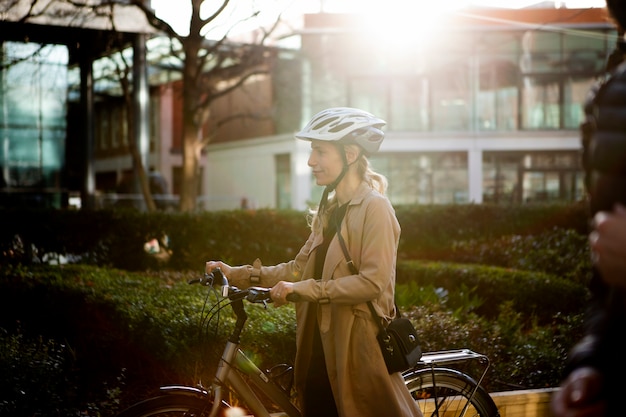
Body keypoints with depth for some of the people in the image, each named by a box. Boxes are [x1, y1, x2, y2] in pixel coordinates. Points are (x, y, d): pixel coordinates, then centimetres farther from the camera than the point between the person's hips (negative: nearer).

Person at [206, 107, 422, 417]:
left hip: (358, 345, -8)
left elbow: (373, 282, -20)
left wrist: (302, 289, -22)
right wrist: (239, 274, 3)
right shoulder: (328, 210, 14)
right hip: (321, 343, 8)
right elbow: (300, 268, 11)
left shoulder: (374, 208, -11)